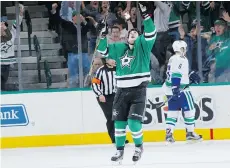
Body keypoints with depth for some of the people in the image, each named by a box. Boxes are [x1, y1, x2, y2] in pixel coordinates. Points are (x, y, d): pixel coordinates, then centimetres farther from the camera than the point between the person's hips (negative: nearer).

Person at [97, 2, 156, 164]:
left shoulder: (143, 45, -1)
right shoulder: (119, 48, 11)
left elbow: (151, 33, -17)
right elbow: (103, 51, 19)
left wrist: (145, 14, -25)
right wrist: (104, 34, 7)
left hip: (138, 90, -5)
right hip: (122, 90, 5)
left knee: (134, 121, -12)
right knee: (119, 121, 5)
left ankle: (139, 146, 12)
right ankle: (120, 150, 16)